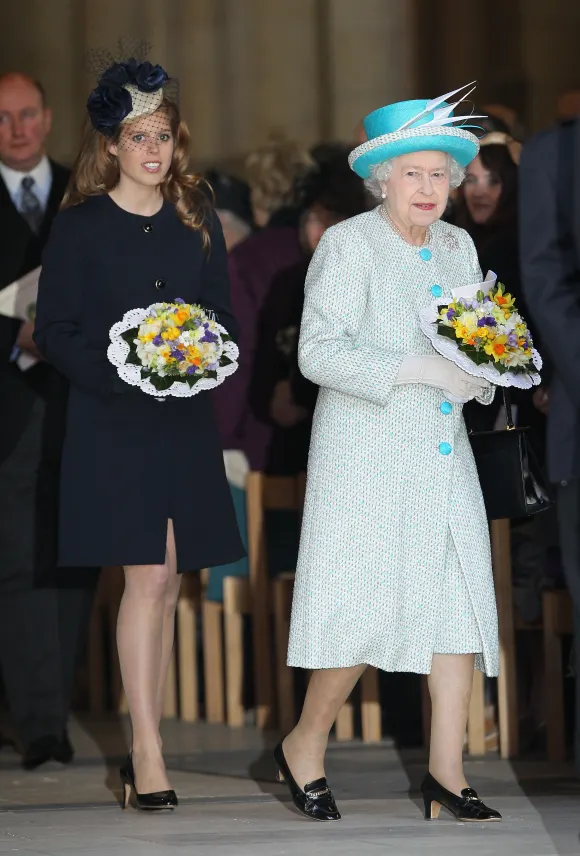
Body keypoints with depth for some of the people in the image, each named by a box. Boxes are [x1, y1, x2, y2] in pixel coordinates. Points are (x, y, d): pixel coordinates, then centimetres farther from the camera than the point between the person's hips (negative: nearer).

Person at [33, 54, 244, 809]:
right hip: (112, 425, -4)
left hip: (185, 424, 4)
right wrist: (121, 373, -19)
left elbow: (224, 318, 13)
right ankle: (148, 753, -12)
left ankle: (145, 743, 14)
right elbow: (53, 334, -4)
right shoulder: (80, 228, -3)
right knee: (149, 576, -13)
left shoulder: (198, 224, 9)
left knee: (166, 581, 6)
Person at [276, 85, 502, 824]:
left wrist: (483, 371, -1)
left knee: (460, 602, -2)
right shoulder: (349, 245, -7)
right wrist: (418, 369, -22)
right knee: (366, 608, -8)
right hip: (366, 458, -6)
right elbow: (318, 352, -16)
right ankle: (304, 748, 12)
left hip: (443, 454, 6)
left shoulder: (458, 248, 12)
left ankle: (446, 775, 3)